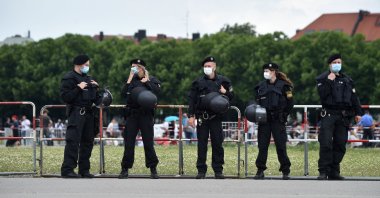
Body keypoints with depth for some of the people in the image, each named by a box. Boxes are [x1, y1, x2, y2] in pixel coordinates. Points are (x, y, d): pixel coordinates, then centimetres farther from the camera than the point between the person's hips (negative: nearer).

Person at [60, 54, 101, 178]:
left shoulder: (88, 78, 21)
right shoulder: (69, 78, -3)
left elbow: (95, 97, 28)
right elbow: (65, 97, -13)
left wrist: (96, 88, 9)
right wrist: (78, 88, -17)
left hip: (88, 112, 8)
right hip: (76, 112, -8)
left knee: (87, 141, 8)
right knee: (73, 141, -13)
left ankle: (84, 169, 14)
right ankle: (67, 169, -15)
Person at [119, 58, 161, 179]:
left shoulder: (152, 80, 5)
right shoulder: (131, 80, 12)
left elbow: (156, 91, -13)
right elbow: (123, 94, -2)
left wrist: (146, 82, -8)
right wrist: (129, 80, -4)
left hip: (146, 115, -2)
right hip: (132, 114, 2)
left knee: (148, 142, -2)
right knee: (129, 143, 0)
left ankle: (153, 169, 6)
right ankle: (125, 169, 5)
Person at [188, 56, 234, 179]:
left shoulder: (223, 81, 7)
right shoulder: (198, 82, 6)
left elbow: (231, 95, 16)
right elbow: (192, 99, 4)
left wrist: (225, 93, -7)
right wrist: (191, 116, -3)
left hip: (216, 117, 0)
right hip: (202, 117, 0)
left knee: (217, 143, 1)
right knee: (202, 144, 1)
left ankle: (218, 170, 7)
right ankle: (201, 171, 6)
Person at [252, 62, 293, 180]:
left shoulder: (283, 86, -2)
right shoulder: (261, 86, 9)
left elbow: (290, 103, 1)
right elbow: (257, 101, 16)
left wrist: (283, 115, -1)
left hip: (278, 120, -3)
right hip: (264, 119, 3)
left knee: (281, 146, -3)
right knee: (262, 145, 2)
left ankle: (285, 171, 5)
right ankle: (260, 171, 7)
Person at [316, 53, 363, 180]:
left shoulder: (347, 80, 17)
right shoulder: (322, 79, 5)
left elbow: (354, 98, 16)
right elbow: (322, 94, -11)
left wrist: (358, 113, 8)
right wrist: (329, 81, -16)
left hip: (343, 116, 4)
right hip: (328, 114, -4)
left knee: (340, 144, 2)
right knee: (326, 143, -12)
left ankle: (334, 171, 8)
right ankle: (323, 171, -11)